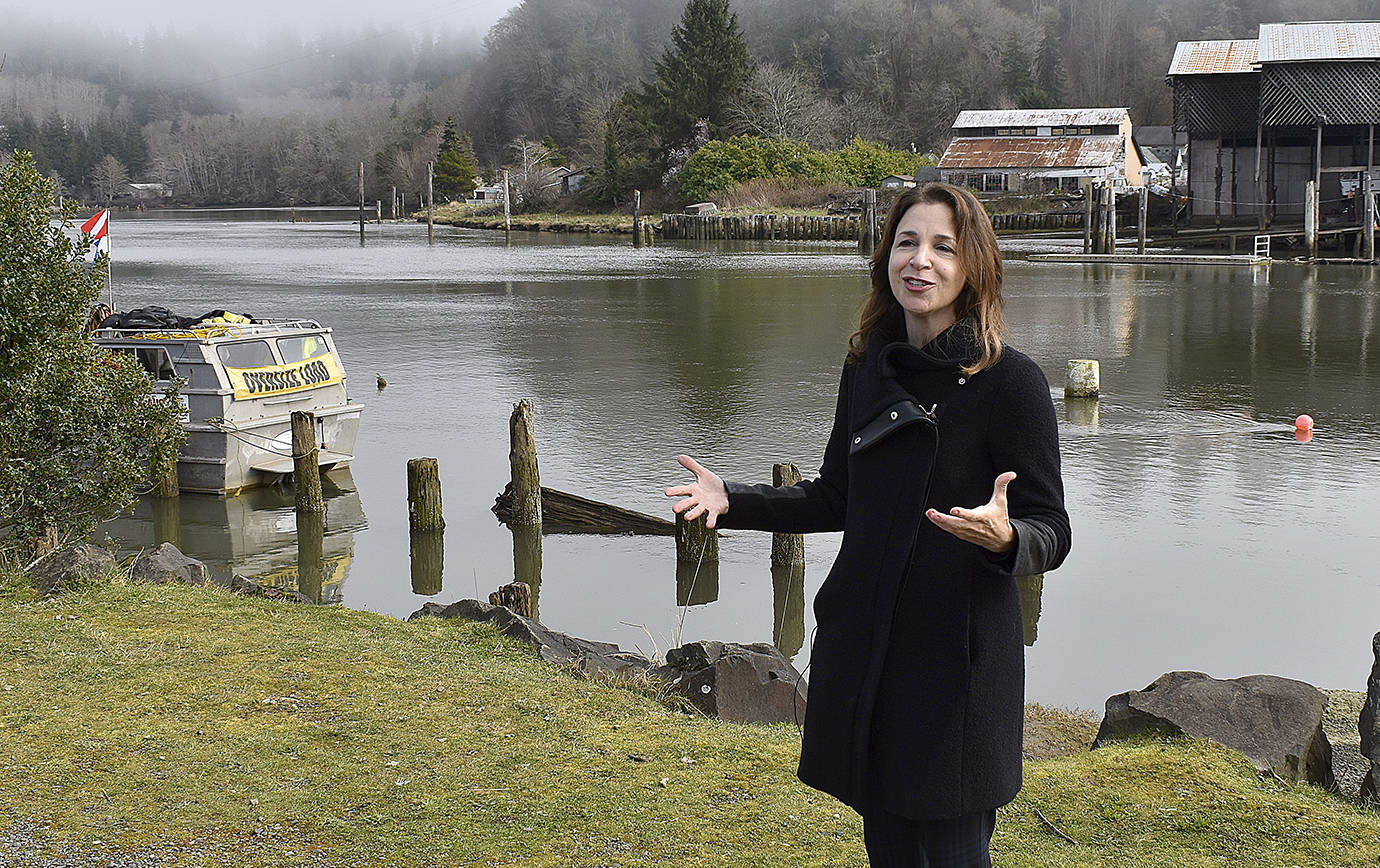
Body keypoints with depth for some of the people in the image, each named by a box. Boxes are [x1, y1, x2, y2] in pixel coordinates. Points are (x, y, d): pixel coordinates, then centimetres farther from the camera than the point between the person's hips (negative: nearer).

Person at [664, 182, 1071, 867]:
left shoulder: (1011, 382, -12)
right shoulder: (867, 368, 6)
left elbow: (1050, 533, -10)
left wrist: (1004, 536, -31)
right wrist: (734, 500, 5)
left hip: (958, 655, -5)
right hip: (863, 648, 6)